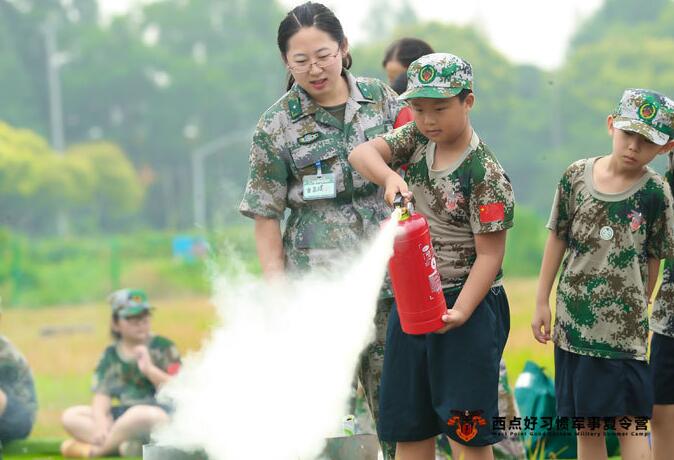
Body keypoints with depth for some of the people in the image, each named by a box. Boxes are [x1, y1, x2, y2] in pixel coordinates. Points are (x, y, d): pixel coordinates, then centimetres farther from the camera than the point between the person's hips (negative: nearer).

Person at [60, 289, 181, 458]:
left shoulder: (163, 348, 2)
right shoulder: (111, 355, 12)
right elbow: (102, 394, 1)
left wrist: (150, 369, -18)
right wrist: (100, 423, -18)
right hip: (123, 415, 5)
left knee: (140, 414, -40)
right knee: (70, 416, -9)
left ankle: (95, 450, -20)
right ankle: (123, 446, -29)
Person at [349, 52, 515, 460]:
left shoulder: (485, 174, -17)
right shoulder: (417, 139, 2)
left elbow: (490, 254, -18)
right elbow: (362, 153, -9)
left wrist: (460, 312, -29)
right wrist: (389, 177, -30)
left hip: (468, 304, -7)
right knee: (407, 426, 11)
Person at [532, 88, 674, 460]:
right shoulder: (577, 176, 1)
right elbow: (558, 239, 9)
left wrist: (637, 311, -2)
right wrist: (542, 302, 10)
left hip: (621, 327, -3)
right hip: (573, 319, 3)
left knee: (627, 422, -6)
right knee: (585, 424, 10)